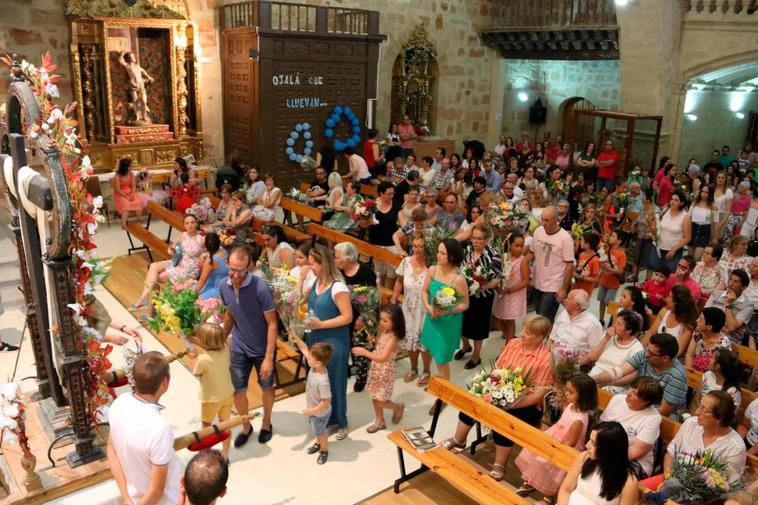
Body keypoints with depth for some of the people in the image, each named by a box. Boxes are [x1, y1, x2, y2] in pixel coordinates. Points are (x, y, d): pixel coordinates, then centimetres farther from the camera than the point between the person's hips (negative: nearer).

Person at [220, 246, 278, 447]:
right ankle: (246, 426, 37)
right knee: (238, 391, 10)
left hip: (262, 349, -4)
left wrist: (269, 357, -22)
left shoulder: (260, 288, -27)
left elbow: (272, 323, -21)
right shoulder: (224, 286, -10)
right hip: (238, 349, 4)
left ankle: (266, 423, 42)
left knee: (266, 387, 17)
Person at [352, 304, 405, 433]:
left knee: (380, 402, 0)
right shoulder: (383, 332, -1)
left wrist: (364, 352, -33)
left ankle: (398, 407, 28)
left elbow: (382, 358, -32)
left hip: (385, 373, -8)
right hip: (376, 370, 8)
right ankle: (380, 421, 33)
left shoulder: (392, 339, -26)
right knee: (375, 397, 16)